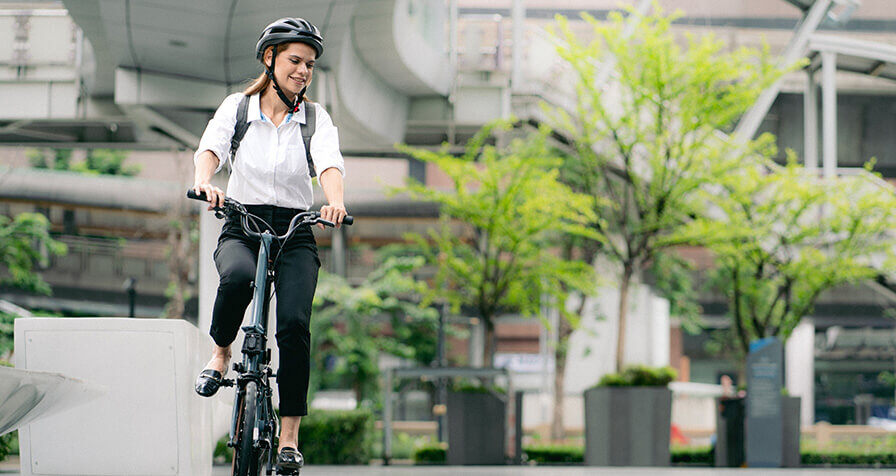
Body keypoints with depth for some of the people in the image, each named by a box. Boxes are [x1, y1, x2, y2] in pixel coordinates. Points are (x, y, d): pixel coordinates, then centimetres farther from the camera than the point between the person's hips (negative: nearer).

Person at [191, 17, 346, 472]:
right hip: (241, 228, -1)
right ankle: (221, 352, -6)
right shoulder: (237, 107, 3)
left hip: (296, 233, 1)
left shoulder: (315, 118, 3)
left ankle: (289, 436, -11)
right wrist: (204, 181, -38)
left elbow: (330, 163, -15)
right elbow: (210, 147, -14)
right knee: (238, 277, -37)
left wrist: (335, 200, -37)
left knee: (294, 324, -22)